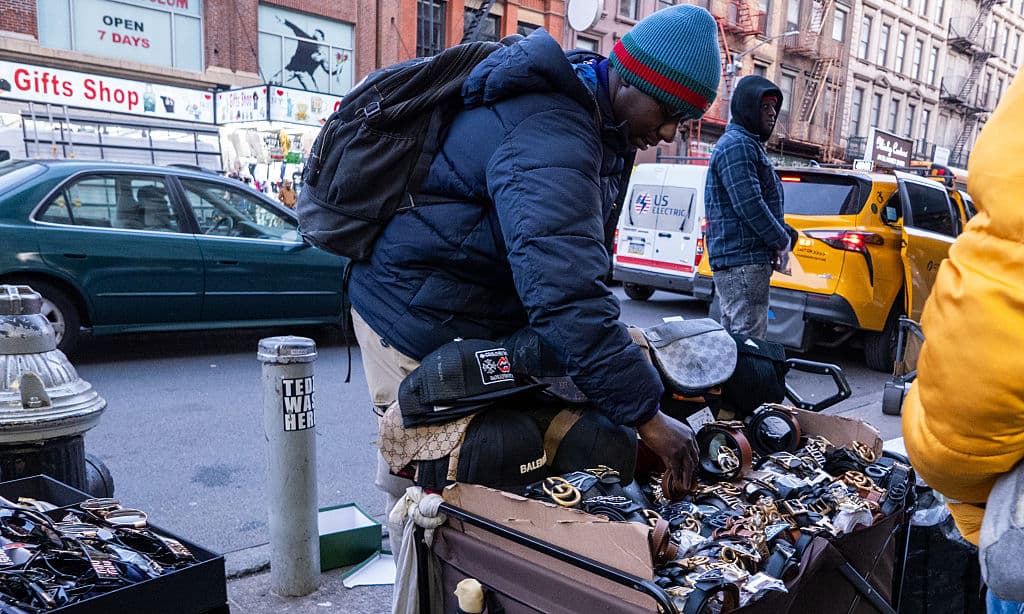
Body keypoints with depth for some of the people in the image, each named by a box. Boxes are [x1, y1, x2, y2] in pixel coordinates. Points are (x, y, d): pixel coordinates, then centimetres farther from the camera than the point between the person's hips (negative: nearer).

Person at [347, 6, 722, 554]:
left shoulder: (597, 120, 6)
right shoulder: (550, 139, -29)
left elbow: (573, 257, 14)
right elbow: (565, 289, -39)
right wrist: (646, 415, -36)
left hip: (475, 312, 9)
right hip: (418, 323, -9)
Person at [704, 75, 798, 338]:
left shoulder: (749, 144, 24)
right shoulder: (737, 144, -10)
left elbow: (765, 201, 27)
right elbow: (749, 204, -19)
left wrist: (785, 235, 11)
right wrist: (782, 241, -9)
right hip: (743, 261, -11)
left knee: (733, 338, 14)